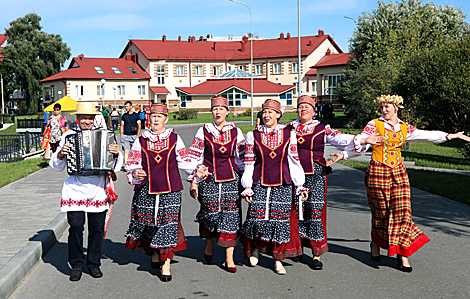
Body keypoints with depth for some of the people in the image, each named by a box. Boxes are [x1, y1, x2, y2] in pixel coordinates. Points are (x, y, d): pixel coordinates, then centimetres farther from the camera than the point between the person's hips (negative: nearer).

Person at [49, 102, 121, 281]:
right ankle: (77, 265, 9)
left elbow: (114, 165, 8)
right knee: (76, 226, -7)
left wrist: (116, 154, -12)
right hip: (75, 190, -1)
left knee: (97, 228, 4)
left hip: (98, 190, 1)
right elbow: (57, 166, 6)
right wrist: (60, 154, -14)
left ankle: (93, 264, 20)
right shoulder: (69, 136, 3)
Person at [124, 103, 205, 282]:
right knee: (146, 223, 8)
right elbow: (132, 164, 4)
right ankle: (154, 254, 36)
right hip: (146, 190, 1)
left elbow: (183, 161, 6)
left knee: (168, 225, -7)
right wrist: (135, 174, -18)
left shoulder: (174, 139, 7)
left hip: (169, 190, -1)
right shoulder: (141, 141, 8)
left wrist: (196, 171, -11)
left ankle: (166, 265, 1)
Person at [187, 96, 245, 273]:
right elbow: (194, 157, 3)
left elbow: (243, 156, 12)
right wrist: (193, 182, 0)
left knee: (230, 216, -3)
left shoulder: (235, 132, 5)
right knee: (210, 214, 0)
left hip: (230, 179, 1)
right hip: (209, 179, -1)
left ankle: (229, 258, 5)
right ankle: (209, 243, 33)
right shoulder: (204, 132, 2)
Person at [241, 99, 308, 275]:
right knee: (258, 218, -4)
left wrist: (300, 186, 5)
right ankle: (255, 247, 27)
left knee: (281, 219, -2)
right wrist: (247, 187, 2)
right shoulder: (253, 135, 4)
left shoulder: (288, 134, 4)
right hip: (260, 184, 0)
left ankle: (278, 260, 12)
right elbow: (249, 162, 6)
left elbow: (294, 160, 7)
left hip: (282, 184, 0)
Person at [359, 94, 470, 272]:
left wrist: (450, 136, 2)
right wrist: (367, 140, -31)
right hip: (378, 171, -3)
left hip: (398, 172, 3)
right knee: (381, 212, 3)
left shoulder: (405, 128, 11)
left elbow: (425, 135, 7)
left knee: (402, 211, -6)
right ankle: (376, 244, 28)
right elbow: (359, 140, -7)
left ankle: (403, 253, 0)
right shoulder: (374, 124, 1)